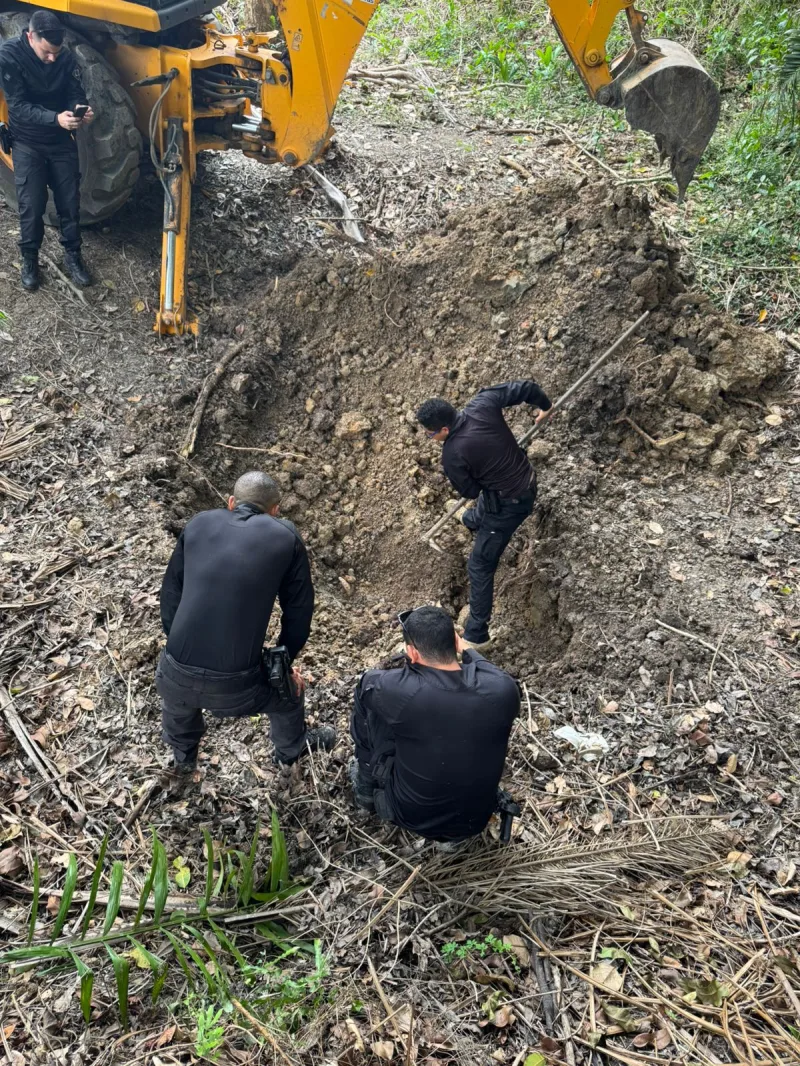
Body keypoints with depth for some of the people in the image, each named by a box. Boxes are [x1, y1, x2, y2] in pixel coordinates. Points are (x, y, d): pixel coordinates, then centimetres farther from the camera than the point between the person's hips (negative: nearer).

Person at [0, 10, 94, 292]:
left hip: (61, 139, 3)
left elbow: (75, 93, -4)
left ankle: (72, 255, 21)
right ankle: (29, 259, 15)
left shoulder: (66, 57, -10)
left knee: (70, 200, 5)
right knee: (31, 204, -3)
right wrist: (55, 118, -39)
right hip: (27, 142, -3)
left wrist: (80, 109, -30)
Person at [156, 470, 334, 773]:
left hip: (177, 673, 3)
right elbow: (299, 609, 8)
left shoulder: (199, 523, 8)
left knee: (174, 692, 40)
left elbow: (170, 593, 16)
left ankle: (183, 758, 66)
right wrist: (285, 660, 24)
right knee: (289, 690, 31)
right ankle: (291, 750, 60)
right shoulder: (285, 536, 1)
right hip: (235, 685, -2)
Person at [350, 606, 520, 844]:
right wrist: (466, 652, 18)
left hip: (412, 815, -3)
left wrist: (405, 670, 11)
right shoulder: (504, 688, -22)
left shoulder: (403, 691, -30)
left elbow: (367, 682, -5)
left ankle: (367, 787, 26)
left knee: (367, 696, 2)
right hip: (476, 819, 3)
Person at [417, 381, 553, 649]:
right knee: (480, 512, 41)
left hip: (508, 504, -9)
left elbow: (470, 491, -13)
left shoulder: (453, 456, -30)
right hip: (527, 479, 9)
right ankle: (473, 519, 79)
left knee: (480, 567, 1)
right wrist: (545, 405, 12)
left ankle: (476, 635, 9)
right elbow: (524, 387, -7)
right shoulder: (482, 403, -16)